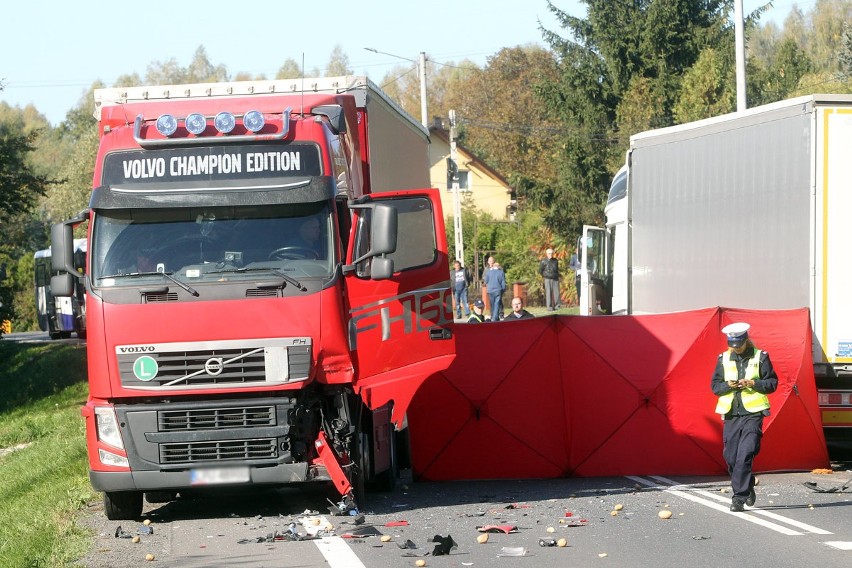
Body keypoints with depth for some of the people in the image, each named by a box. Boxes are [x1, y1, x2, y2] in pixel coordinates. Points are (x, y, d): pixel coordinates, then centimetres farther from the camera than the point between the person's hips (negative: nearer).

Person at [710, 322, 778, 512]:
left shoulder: (760, 357, 1)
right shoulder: (723, 359, 9)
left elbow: (772, 383, 3)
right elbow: (715, 386, 11)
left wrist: (753, 383, -14)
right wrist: (728, 385, -10)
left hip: (753, 414, -4)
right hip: (731, 415, 4)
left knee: (744, 456, -14)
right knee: (731, 456, 6)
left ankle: (739, 497, -13)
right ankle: (747, 489, 28)